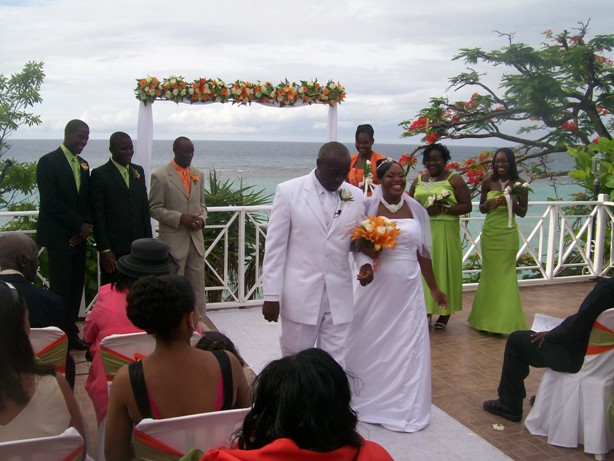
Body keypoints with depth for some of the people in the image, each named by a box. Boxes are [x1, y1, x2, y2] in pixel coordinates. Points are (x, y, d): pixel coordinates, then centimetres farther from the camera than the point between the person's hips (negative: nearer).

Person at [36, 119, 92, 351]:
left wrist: (86, 225, -3)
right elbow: (51, 201, -14)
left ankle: (71, 333, 15)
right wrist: (80, 225, -12)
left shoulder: (83, 164, 15)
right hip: (58, 235, -6)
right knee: (61, 288, -6)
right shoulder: (48, 162, -6)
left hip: (78, 236, 6)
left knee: (76, 287, 7)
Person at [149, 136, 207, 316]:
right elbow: (154, 209, -7)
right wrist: (180, 218, -18)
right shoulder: (160, 176, -6)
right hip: (173, 241, -5)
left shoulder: (198, 175, 11)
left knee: (197, 287, 9)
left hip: (196, 239, 5)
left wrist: (201, 218, -4)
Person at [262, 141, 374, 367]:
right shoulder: (288, 191, -6)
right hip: (300, 294, -2)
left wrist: (365, 262, -7)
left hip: (339, 294, 3)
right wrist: (271, 294, -8)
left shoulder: (355, 195, 3)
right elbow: (275, 246, -5)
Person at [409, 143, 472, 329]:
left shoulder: (454, 180, 1)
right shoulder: (418, 181, 15)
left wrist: (443, 209, -16)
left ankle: (445, 314, 9)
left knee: (445, 269, -1)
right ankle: (426, 311, 13)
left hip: (445, 234, -4)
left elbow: (467, 206, -4)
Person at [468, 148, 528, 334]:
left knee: (506, 274, 1)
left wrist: (510, 202, -17)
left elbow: (523, 212, 1)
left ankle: (505, 320, 11)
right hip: (489, 233, 2)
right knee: (489, 273, 8)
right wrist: (488, 204, -13)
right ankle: (487, 317, 19)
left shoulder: (519, 184, -3)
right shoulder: (488, 182, 1)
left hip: (508, 234, -2)